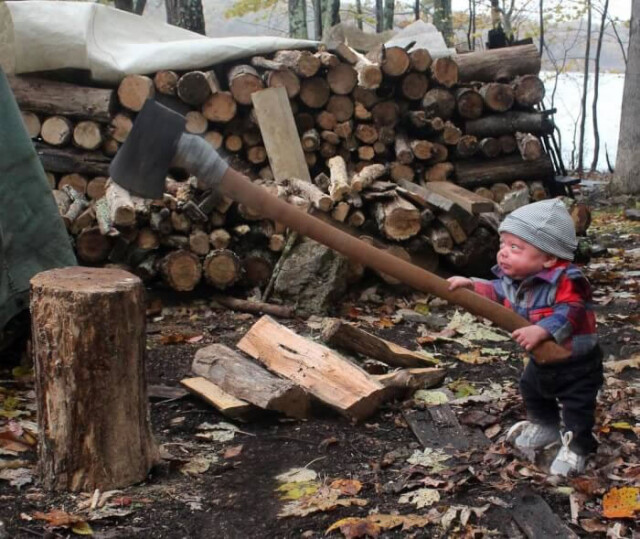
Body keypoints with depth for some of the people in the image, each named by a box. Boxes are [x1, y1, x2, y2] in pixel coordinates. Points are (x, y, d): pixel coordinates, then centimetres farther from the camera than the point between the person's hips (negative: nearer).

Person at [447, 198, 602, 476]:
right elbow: (497, 293, 6)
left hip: (576, 362, -8)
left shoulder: (566, 281, -35)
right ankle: (545, 427, 54)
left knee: (577, 407, 3)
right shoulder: (512, 277, -11)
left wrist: (542, 330, -51)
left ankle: (576, 448, 26)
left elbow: (570, 313, -41)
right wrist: (471, 286, -9)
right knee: (532, 391, 29)